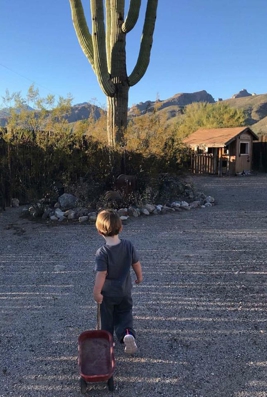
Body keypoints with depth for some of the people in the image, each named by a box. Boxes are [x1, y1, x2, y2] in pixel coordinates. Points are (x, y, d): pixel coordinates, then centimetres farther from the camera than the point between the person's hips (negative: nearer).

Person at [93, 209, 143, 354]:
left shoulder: (102, 252, -27)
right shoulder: (128, 245, -14)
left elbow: (101, 274, -28)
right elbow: (136, 263, -2)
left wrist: (97, 292, -17)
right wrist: (139, 276, 16)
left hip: (107, 293, -3)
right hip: (125, 291, 3)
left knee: (106, 318, 20)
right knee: (125, 314, 19)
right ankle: (128, 334, -5)